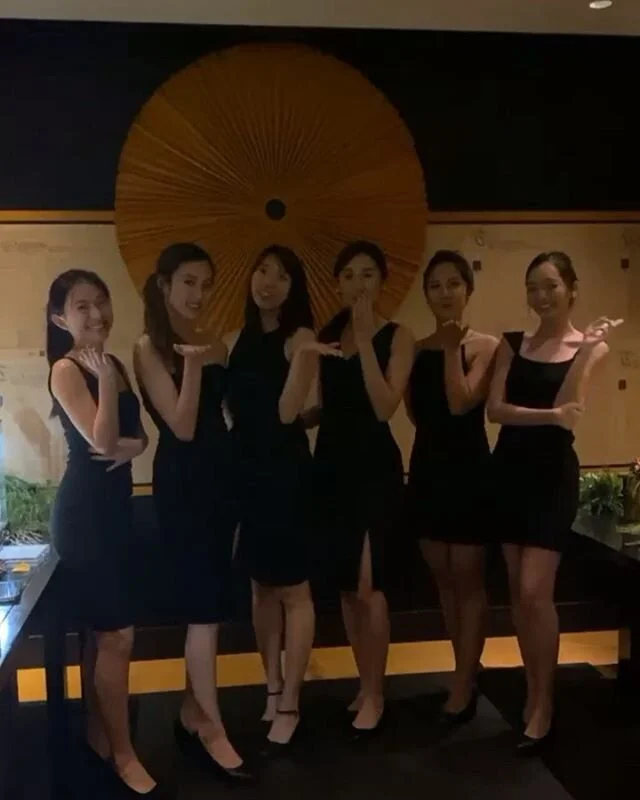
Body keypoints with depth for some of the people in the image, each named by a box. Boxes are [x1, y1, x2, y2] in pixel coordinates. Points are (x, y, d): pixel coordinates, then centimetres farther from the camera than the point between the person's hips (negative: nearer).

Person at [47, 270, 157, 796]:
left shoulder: (115, 364, 9)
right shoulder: (66, 370, -14)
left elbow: (138, 436, 9)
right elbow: (101, 441, -24)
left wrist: (130, 447, -12)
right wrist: (104, 379, -23)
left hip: (115, 506, 8)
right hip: (84, 511, -8)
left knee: (101, 631, 18)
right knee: (117, 634, -2)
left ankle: (98, 733, 32)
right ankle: (123, 753, 13)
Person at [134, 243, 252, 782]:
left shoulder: (213, 343, 11)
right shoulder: (149, 348, -7)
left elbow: (227, 410, 7)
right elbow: (182, 426, -17)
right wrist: (193, 364, -23)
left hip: (220, 475, 7)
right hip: (182, 482, -7)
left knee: (211, 603, 12)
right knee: (203, 606, -4)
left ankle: (192, 715, 26)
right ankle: (213, 730, 9)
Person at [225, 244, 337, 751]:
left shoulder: (300, 338, -6)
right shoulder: (237, 340, 10)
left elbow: (287, 412, -17)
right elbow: (230, 408, 8)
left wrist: (303, 359, -27)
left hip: (285, 470, -6)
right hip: (244, 469, 6)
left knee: (293, 589, 1)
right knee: (261, 585, 14)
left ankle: (289, 704, 12)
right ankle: (272, 687, 28)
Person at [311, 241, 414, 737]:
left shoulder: (397, 337, -4)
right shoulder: (326, 335, 9)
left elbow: (385, 407, -18)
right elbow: (320, 405, 9)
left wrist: (364, 337, -18)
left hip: (375, 466, -5)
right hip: (331, 463, 5)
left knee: (368, 584, -7)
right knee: (345, 585, 12)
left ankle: (375, 694, 12)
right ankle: (366, 685, 28)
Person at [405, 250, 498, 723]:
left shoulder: (485, 346, -6)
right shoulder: (417, 348, 8)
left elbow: (460, 403, -20)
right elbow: (415, 412, -1)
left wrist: (451, 348, -15)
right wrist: (435, 347, -5)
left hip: (468, 470, -5)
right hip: (427, 469, 6)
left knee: (468, 580, 3)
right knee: (444, 580, 13)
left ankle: (463, 684, 14)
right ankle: (467, 673, 29)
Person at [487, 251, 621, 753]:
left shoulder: (590, 346, -1)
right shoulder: (512, 344, 7)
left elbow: (568, 412, -14)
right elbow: (495, 409, -6)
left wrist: (585, 350, -17)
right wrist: (548, 415, -19)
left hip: (553, 473, -4)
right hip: (510, 469, 4)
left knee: (535, 592, -9)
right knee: (518, 591, 9)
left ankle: (544, 704, 8)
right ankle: (533, 689, 25)